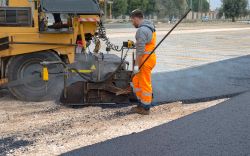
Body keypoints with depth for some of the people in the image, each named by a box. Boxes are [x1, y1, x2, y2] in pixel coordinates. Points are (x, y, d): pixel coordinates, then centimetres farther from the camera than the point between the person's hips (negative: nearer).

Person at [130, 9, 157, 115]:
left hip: (146, 60, -10)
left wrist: (136, 65, -18)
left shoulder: (141, 30, -19)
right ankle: (141, 103, 24)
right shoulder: (149, 27, 14)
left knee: (145, 84, 1)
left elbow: (140, 50, -23)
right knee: (136, 81, 18)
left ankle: (145, 108, 11)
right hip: (150, 57, 10)